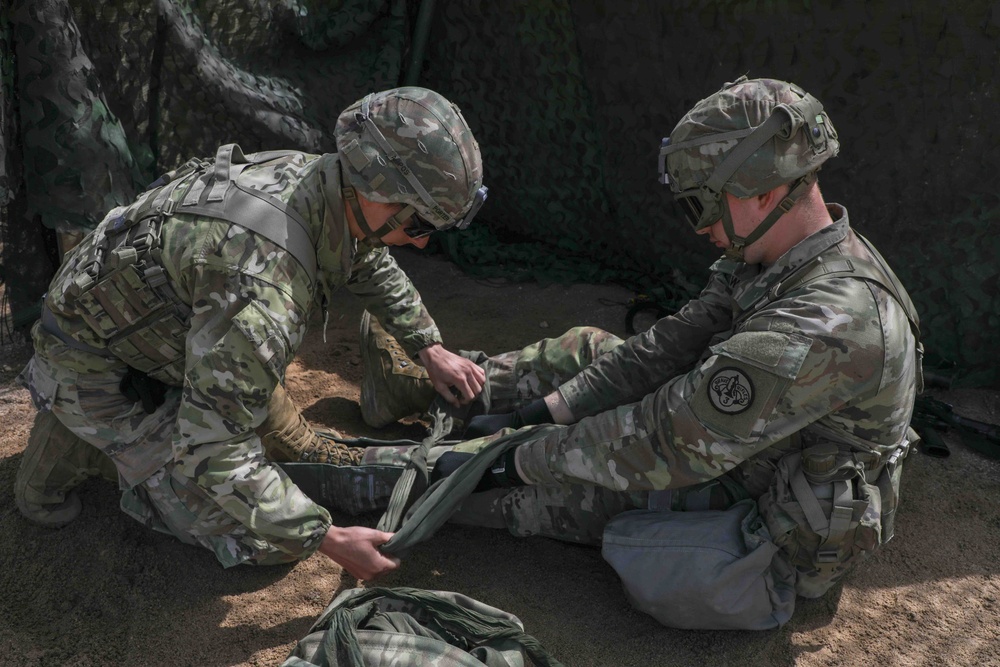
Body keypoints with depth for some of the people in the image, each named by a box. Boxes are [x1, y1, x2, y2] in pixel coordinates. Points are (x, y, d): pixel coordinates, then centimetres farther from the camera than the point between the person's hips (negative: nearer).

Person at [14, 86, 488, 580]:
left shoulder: (320, 179, -15)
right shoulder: (264, 290, -42)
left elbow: (376, 268, 11)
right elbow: (211, 453, -34)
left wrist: (429, 348, 11)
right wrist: (327, 539, -27)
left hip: (171, 330, 8)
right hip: (99, 364, -8)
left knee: (287, 444, 16)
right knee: (262, 540, -6)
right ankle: (79, 444, 6)